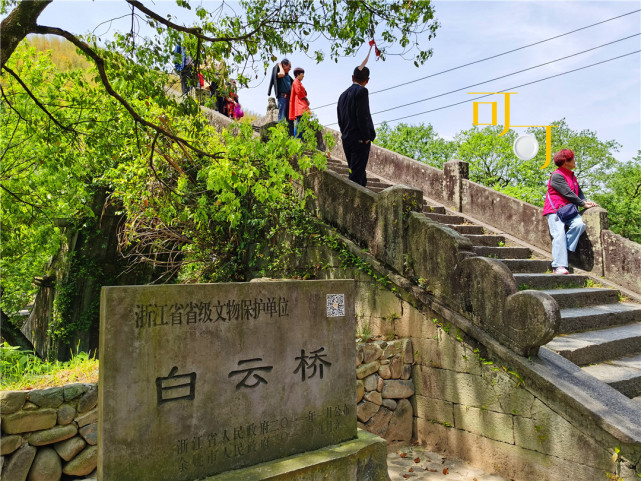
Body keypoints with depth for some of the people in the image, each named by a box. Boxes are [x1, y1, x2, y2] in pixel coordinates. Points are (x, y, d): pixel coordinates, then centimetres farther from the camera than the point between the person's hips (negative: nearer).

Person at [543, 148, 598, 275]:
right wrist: (583, 204, -8)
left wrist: (587, 202, 0)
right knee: (559, 234, -21)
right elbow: (568, 193, -12)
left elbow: (579, 192, 20)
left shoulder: (572, 176, 23)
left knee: (580, 224, -23)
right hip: (555, 210, -7)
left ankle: (561, 251, -18)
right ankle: (559, 266, -27)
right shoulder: (556, 176, -7)